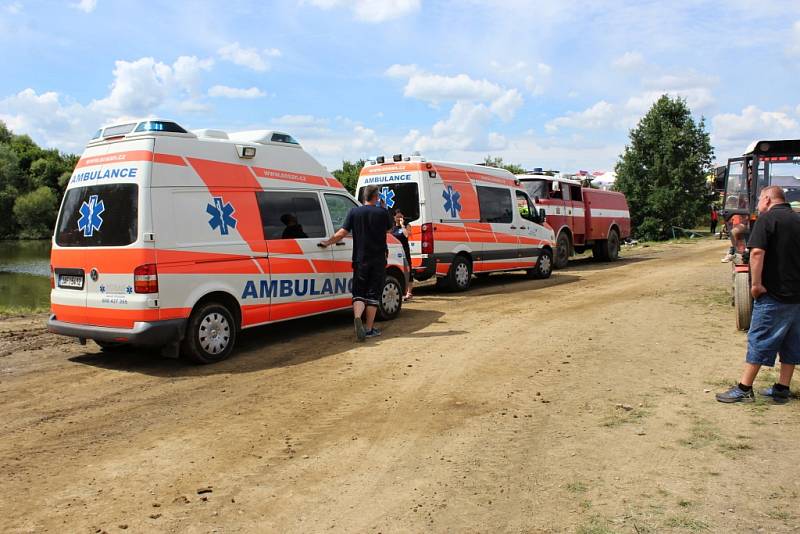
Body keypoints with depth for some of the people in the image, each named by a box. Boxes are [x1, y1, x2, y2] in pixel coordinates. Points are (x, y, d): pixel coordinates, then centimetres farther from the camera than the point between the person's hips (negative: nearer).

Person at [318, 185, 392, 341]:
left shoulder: (354, 212, -1)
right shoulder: (382, 212, -2)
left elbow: (342, 233, -6)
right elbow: (389, 229, 15)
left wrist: (327, 242, 6)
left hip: (360, 260, 1)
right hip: (378, 260, -1)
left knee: (359, 293, 8)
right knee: (373, 294, 7)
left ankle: (357, 317, -20)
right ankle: (369, 328, 9)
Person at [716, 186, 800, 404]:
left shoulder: (767, 218, -10)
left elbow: (757, 252, -23)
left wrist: (756, 284, -18)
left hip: (773, 295, -7)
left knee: (759, 340, -2)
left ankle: (744, 388, 4)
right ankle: (782, 389, 20)